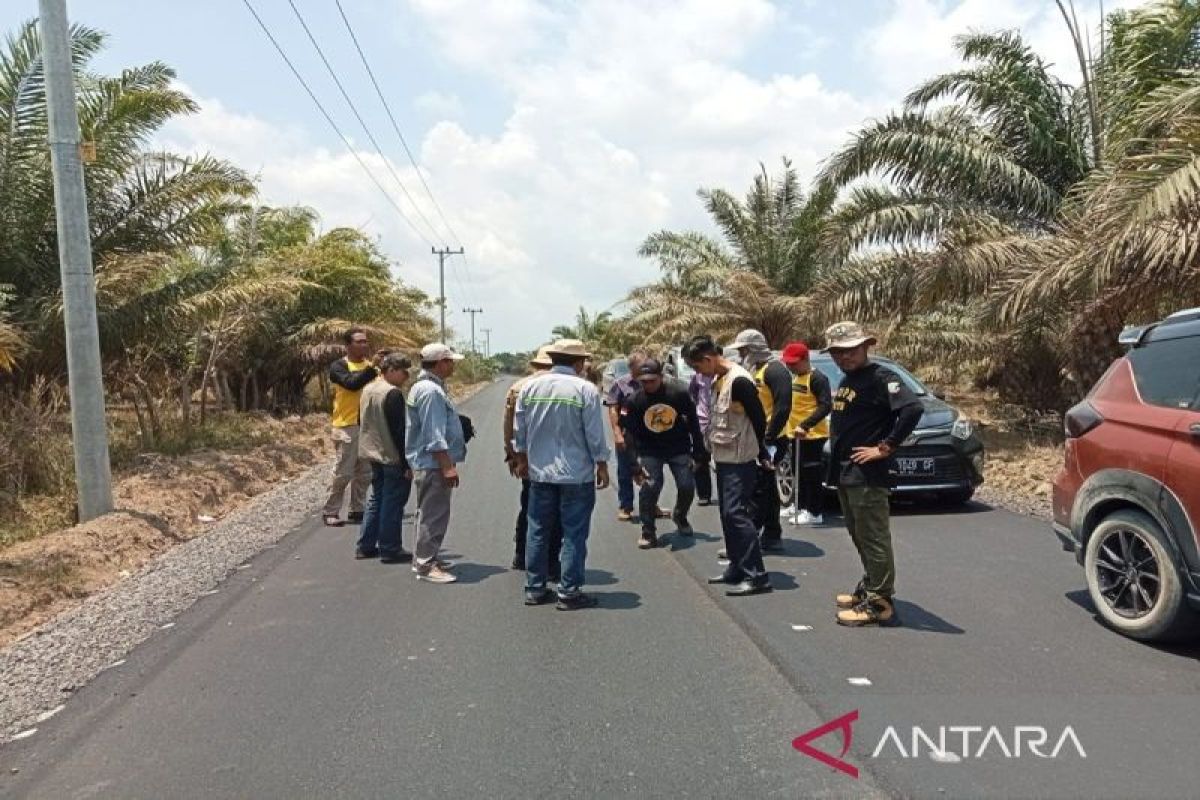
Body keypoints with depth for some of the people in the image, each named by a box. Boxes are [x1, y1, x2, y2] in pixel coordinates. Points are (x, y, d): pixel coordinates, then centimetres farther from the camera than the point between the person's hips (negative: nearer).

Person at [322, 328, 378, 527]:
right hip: (347, 426, -6)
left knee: (365, 473, 9)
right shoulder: (338, 366, -6)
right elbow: (351, 383, -23)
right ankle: (330, 511, 9)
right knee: (342, 473, -3)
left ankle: (357, 510, 19)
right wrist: (371, 369, -25)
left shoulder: (370, 364, 12)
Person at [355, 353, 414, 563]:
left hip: (373, 455, 9)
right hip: (392, 458, -9)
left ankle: (365, 546, 22)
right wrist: (407, 463, -18)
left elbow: (362, 422, 18)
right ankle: (390, 550, 7)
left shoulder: (368, 390, 9)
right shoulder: (393, 394, -19)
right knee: (393, 503, 0)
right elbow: (399, 431, -21)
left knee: (376, 498, 18)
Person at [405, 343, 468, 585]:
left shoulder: (428, 386, 15)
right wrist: (448, 466, -23)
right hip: (433, 464, -11)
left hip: (427, 463, 11)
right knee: (434, 515, -5)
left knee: (431, 513, 18)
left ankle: (425, 558, 28)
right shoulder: (430, 391, -19)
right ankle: (426, 565, 1)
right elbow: (434, 435, -24)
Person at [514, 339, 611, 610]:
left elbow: (519, 430, 8)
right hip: (577, 475, -4)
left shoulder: (530, 387, 1)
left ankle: (534, 589, 20)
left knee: (538, 531, 13)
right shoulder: (586, 390, -12)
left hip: (540, 473, 4)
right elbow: (595, 435, -10)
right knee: (574, 534, 4)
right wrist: (602, 466, 2)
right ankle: (569, 593, 7)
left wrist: (523, 460, 21)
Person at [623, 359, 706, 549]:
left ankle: (680, 516, 29)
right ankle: (648, 532, 2)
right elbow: (631, 434, -7)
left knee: (687, 487, -4)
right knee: (650, 487, -14)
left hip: (679, 448, 0)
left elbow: (693, 421, -4)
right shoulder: (635, 401, -13)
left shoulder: (679, 392, -15)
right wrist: (636, 464, -11)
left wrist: (698, 451, -1)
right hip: (650, 450, 0)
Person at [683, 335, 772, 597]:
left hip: (739, 460, -9)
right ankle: (736, 568, 22)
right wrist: (711, 448, 11)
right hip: (724, 459, 9)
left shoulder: (739, 381, -19)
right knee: (728, 514, 12)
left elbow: (759, 418, -16)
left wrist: (760, 453, -5)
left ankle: (757, 576, -8)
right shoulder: (718, 380, 10)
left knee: (737, 514, -12)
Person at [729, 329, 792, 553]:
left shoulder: (774, 369, -13)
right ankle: (772, 537, 23)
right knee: (766, 489, 15)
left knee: (759, 490, -9)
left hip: (768, 441, -10)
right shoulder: (753, 370, 17)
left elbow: (783, 407, -21)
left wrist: (769, 437, -21)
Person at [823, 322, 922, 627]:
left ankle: (879, 604, 2)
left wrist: (886, 447, -21)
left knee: (874, 538, -4)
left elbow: (913, 408, -26)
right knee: (859, 536, 19)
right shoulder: (846, 380, 15)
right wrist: (836, 461, 13)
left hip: (867, 475, -10)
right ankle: (869, 587, 33)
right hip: (844, 472, 10)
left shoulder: (879, 377, -13)